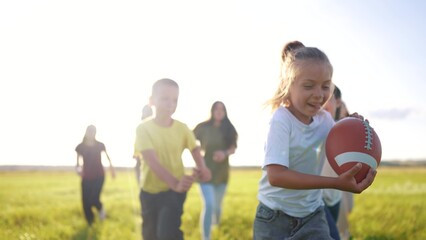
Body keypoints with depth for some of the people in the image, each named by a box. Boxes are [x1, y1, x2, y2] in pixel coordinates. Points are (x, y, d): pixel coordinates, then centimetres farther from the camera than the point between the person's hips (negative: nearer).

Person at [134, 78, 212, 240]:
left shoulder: (182, 128, -5)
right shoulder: (144, 128, -14)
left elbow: (196, 151, -10)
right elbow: (152, 161, -26)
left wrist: (202, 170, -35)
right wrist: (174, 183, -42)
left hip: (175, 192, 0)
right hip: (149, 191, 0)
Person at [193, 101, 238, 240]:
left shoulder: (228, 129, 2)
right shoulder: (203, 127, -7)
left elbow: (233, 148, 0)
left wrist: (225, 153, -19)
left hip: (222, 172, 4)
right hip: (205, 171, -4)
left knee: (217, 204, 17)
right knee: (209, 205, -16)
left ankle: (216, 224, 48)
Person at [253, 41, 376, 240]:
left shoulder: (325, 120, -4)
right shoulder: (281, 120, -22)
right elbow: (276, 175, -34)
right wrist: (335, 183, -40)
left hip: (312, 216, 4)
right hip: (274, 218, -4)